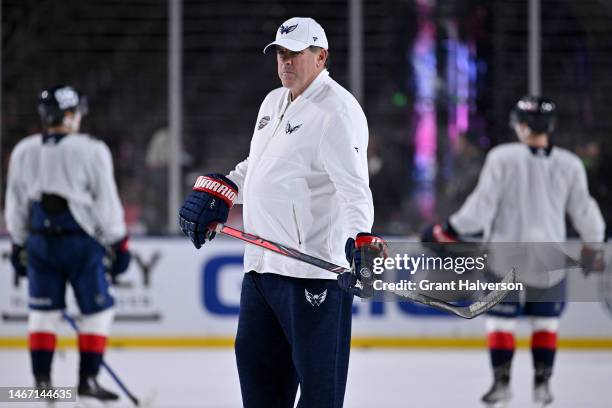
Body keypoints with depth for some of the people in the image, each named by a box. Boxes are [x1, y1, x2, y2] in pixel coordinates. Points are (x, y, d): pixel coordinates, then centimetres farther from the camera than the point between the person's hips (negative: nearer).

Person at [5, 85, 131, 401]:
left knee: (43, 311, 14)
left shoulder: (23, 152, 4)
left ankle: (41, 378, 10)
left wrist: (18, 245, 21)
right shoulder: (90, 151, -10)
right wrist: (119, 245, 2)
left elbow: (15, 204, 11)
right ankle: (87, 378, 3)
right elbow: (106, 201, -7)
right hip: (81, 242, -4)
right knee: (97, 310, 7)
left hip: (40, 242, 4)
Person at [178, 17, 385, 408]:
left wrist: (361, 240, -37)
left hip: (315, 264, -10)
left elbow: (354, 185, -24)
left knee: (318, 372, -8)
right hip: (263, 262, 10)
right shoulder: (273, 103, 17)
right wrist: (215, 194, 25)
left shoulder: (337, 110, -12)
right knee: (254, 356, 17)